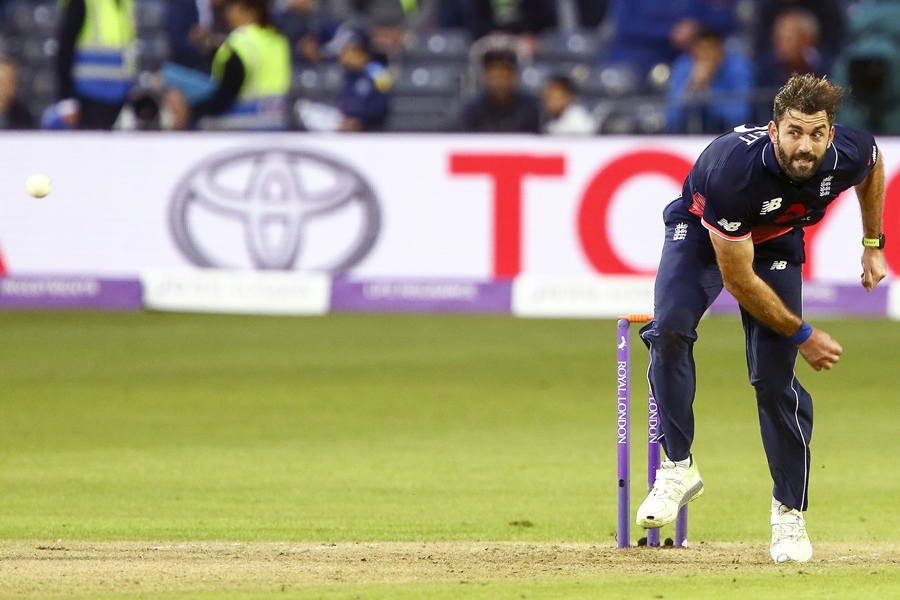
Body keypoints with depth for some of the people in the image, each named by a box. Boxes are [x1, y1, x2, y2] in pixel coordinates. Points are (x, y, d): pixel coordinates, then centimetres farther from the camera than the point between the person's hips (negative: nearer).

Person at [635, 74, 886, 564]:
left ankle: (790, 510, 9)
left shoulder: (849, 153, -30)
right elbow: (738, 280, -30)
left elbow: (872, 166, 2)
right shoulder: (732, 169, -42)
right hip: (702, 232, -3)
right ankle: (677, 468, -18)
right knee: (670, 329, -30)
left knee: (775, 378, -8)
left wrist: (873, 243, 6)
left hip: (776, 243, 3)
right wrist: (802, 334, -21)